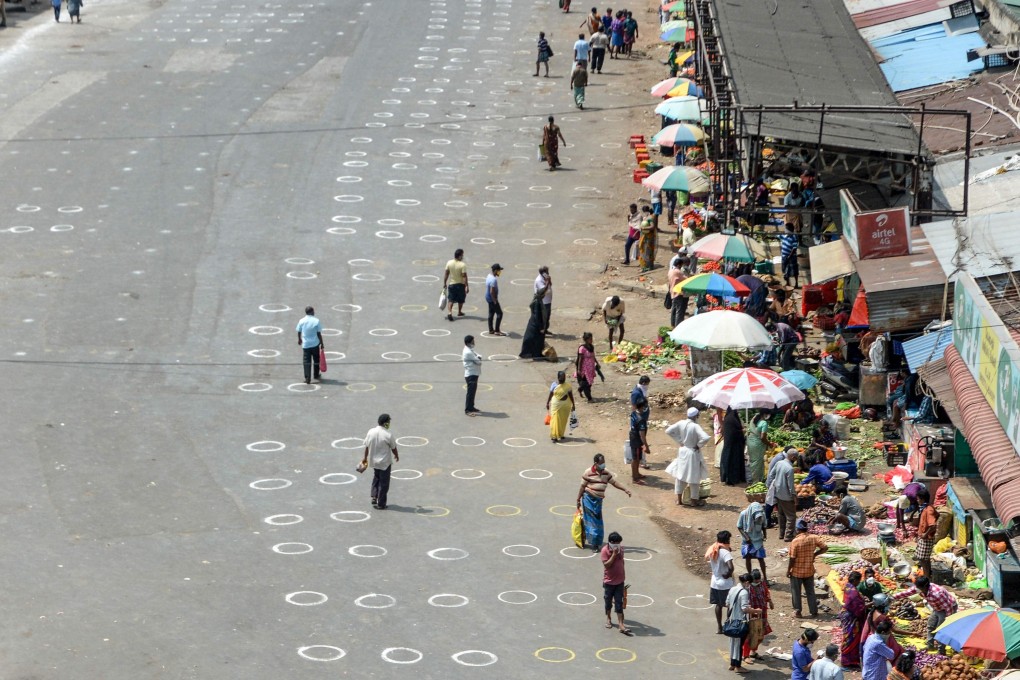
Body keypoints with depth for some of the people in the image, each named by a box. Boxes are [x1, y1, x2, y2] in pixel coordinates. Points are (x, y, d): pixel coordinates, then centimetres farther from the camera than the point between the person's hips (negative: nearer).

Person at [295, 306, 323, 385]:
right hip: (315, 344, -1)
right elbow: (319, 334, -9)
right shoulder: (316, 321, -10)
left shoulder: (301, 321, -5)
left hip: (305, 344, 1)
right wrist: (321, 344, 0)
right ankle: (316, 376, 31)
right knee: (316, 360, 18)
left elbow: (299, 332, 6)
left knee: (306, 362, 3)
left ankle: (307, 379, -4)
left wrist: (299, 339, 26)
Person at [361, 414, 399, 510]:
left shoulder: (371, 432, -8)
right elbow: (393, 448, -8)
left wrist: (365, 458, 16)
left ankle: (374, 497, 17)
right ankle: (380, 504, 12)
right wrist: (397, 456, 12)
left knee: (376, 479, 27)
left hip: (373, 461, 5)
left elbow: (367, 446, 1)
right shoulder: (388, 435, -21)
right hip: (385, 462, -5)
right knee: (384, 483, 7)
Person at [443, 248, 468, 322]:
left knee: (451, 299, 4)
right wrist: (466, 286, -14)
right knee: (461, 300, 19)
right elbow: (464, 276, -20)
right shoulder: (463, 265, -19)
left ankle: (449, 312, -15)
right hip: (460, 285, -3)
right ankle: (459, 312, 34)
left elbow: (446, 274, 0)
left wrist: (444, 283, 11)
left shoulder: (449, 263, -6)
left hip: (451, 284, 3)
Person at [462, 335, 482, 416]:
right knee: (470, 392, -9)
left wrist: (478, 357, -11)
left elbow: (478, 356, 11)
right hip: (471, 375, -11)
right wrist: (478, 359, 3)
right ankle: (467, 410, -8)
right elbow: (478, 362, -19)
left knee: (472, 392, 18)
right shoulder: (468, 352, -20)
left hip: (474, 374, 11)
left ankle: (471, 407, 27)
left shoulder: (470, 350, 13)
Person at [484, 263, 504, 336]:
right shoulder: (494, 279, -25)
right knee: (499, 313, -3)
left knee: (491, 313, 15)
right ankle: (497, 330, 0)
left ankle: (491, 330, 21)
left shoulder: (489, 276, 6)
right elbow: (492, 292, -27)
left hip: (489, 298, 10)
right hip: (492, 299, -10)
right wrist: (495, 301, -21)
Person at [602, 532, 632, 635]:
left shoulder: (620, 549, 0)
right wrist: (614, 555, -28)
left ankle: (621, 625, -4)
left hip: (620, 581, 3)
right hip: (609, 581, -3)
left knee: (619, 603, 0)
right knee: (608, 601, 14)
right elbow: (606, 564, -23)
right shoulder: (605, 550, -16)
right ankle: (608, 618, 37)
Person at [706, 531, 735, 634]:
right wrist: (728, 574, -18)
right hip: (726, 584, -7)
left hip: (715, 582, 7)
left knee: (718, 605, 16)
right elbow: (731, 567, -35)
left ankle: (719, 628, 23)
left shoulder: (712, 551, -1)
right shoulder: (725, 553, -23)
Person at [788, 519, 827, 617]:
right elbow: (825, 548, -5)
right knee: (810, 592, 16)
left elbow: (792, 558, -18)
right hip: (809, 571, 4)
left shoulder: (796, 541, -20)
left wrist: (788, 570, -5)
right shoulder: (813, 538, -8)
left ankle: (797, 612, 15)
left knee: (796, 592, 12)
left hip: (797, 572, -4)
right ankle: (814, 612, 20)